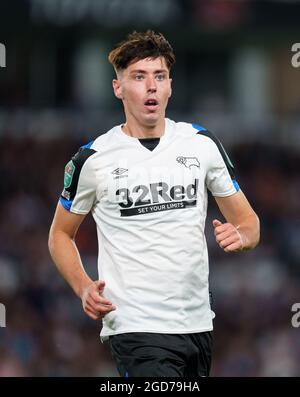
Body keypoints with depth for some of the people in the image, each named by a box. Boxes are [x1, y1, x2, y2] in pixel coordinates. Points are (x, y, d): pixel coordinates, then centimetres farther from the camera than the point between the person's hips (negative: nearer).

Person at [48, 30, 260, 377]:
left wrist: (240, 235, -11)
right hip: (136, 328, -4)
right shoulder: (92, 159, -2)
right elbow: (60, 234, 12)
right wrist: (83, 287, -6)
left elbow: (247, 221, 14)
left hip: (198, 323, 4)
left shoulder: (203, 144, 6)